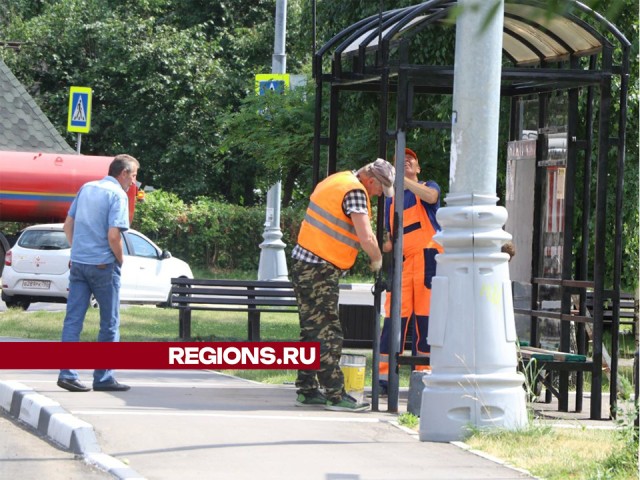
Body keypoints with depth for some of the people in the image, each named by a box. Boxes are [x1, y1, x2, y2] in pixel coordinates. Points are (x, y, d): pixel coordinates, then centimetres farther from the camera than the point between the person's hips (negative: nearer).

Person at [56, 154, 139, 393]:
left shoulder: (86, 188, 11)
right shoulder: (117, 195, -11)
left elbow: (68, 225, 14)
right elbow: (113, 235, -19)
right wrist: (120, 259, -3)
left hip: (78, 263, 6)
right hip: (103, 265, -6)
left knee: (73, 320, 4)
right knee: (109, 323, 5)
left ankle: (67, 373, -3)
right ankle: (103, 377, 7)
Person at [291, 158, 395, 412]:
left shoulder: (337, 180, 15)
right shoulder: (355, 191, -15)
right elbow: (366, 237, -23)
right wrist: (377, 260, -5)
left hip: (304, 264, 10)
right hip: (319, 270, -10)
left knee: (312, 330, 14)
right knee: (327, 334, -8)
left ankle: (307, 391, 19)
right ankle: (335, 395, -7)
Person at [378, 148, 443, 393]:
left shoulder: (429, 187, 9)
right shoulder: (391, 199, 21)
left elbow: (431, 196, -17)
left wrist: (402, 179, -22)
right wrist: (387, 243, 0)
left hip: (427, 259, -3)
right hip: (401, 262, 3)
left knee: (425, 317, -5)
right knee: (394, 317, -6)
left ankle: (423, 375, -1)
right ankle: (385, 377, -8)